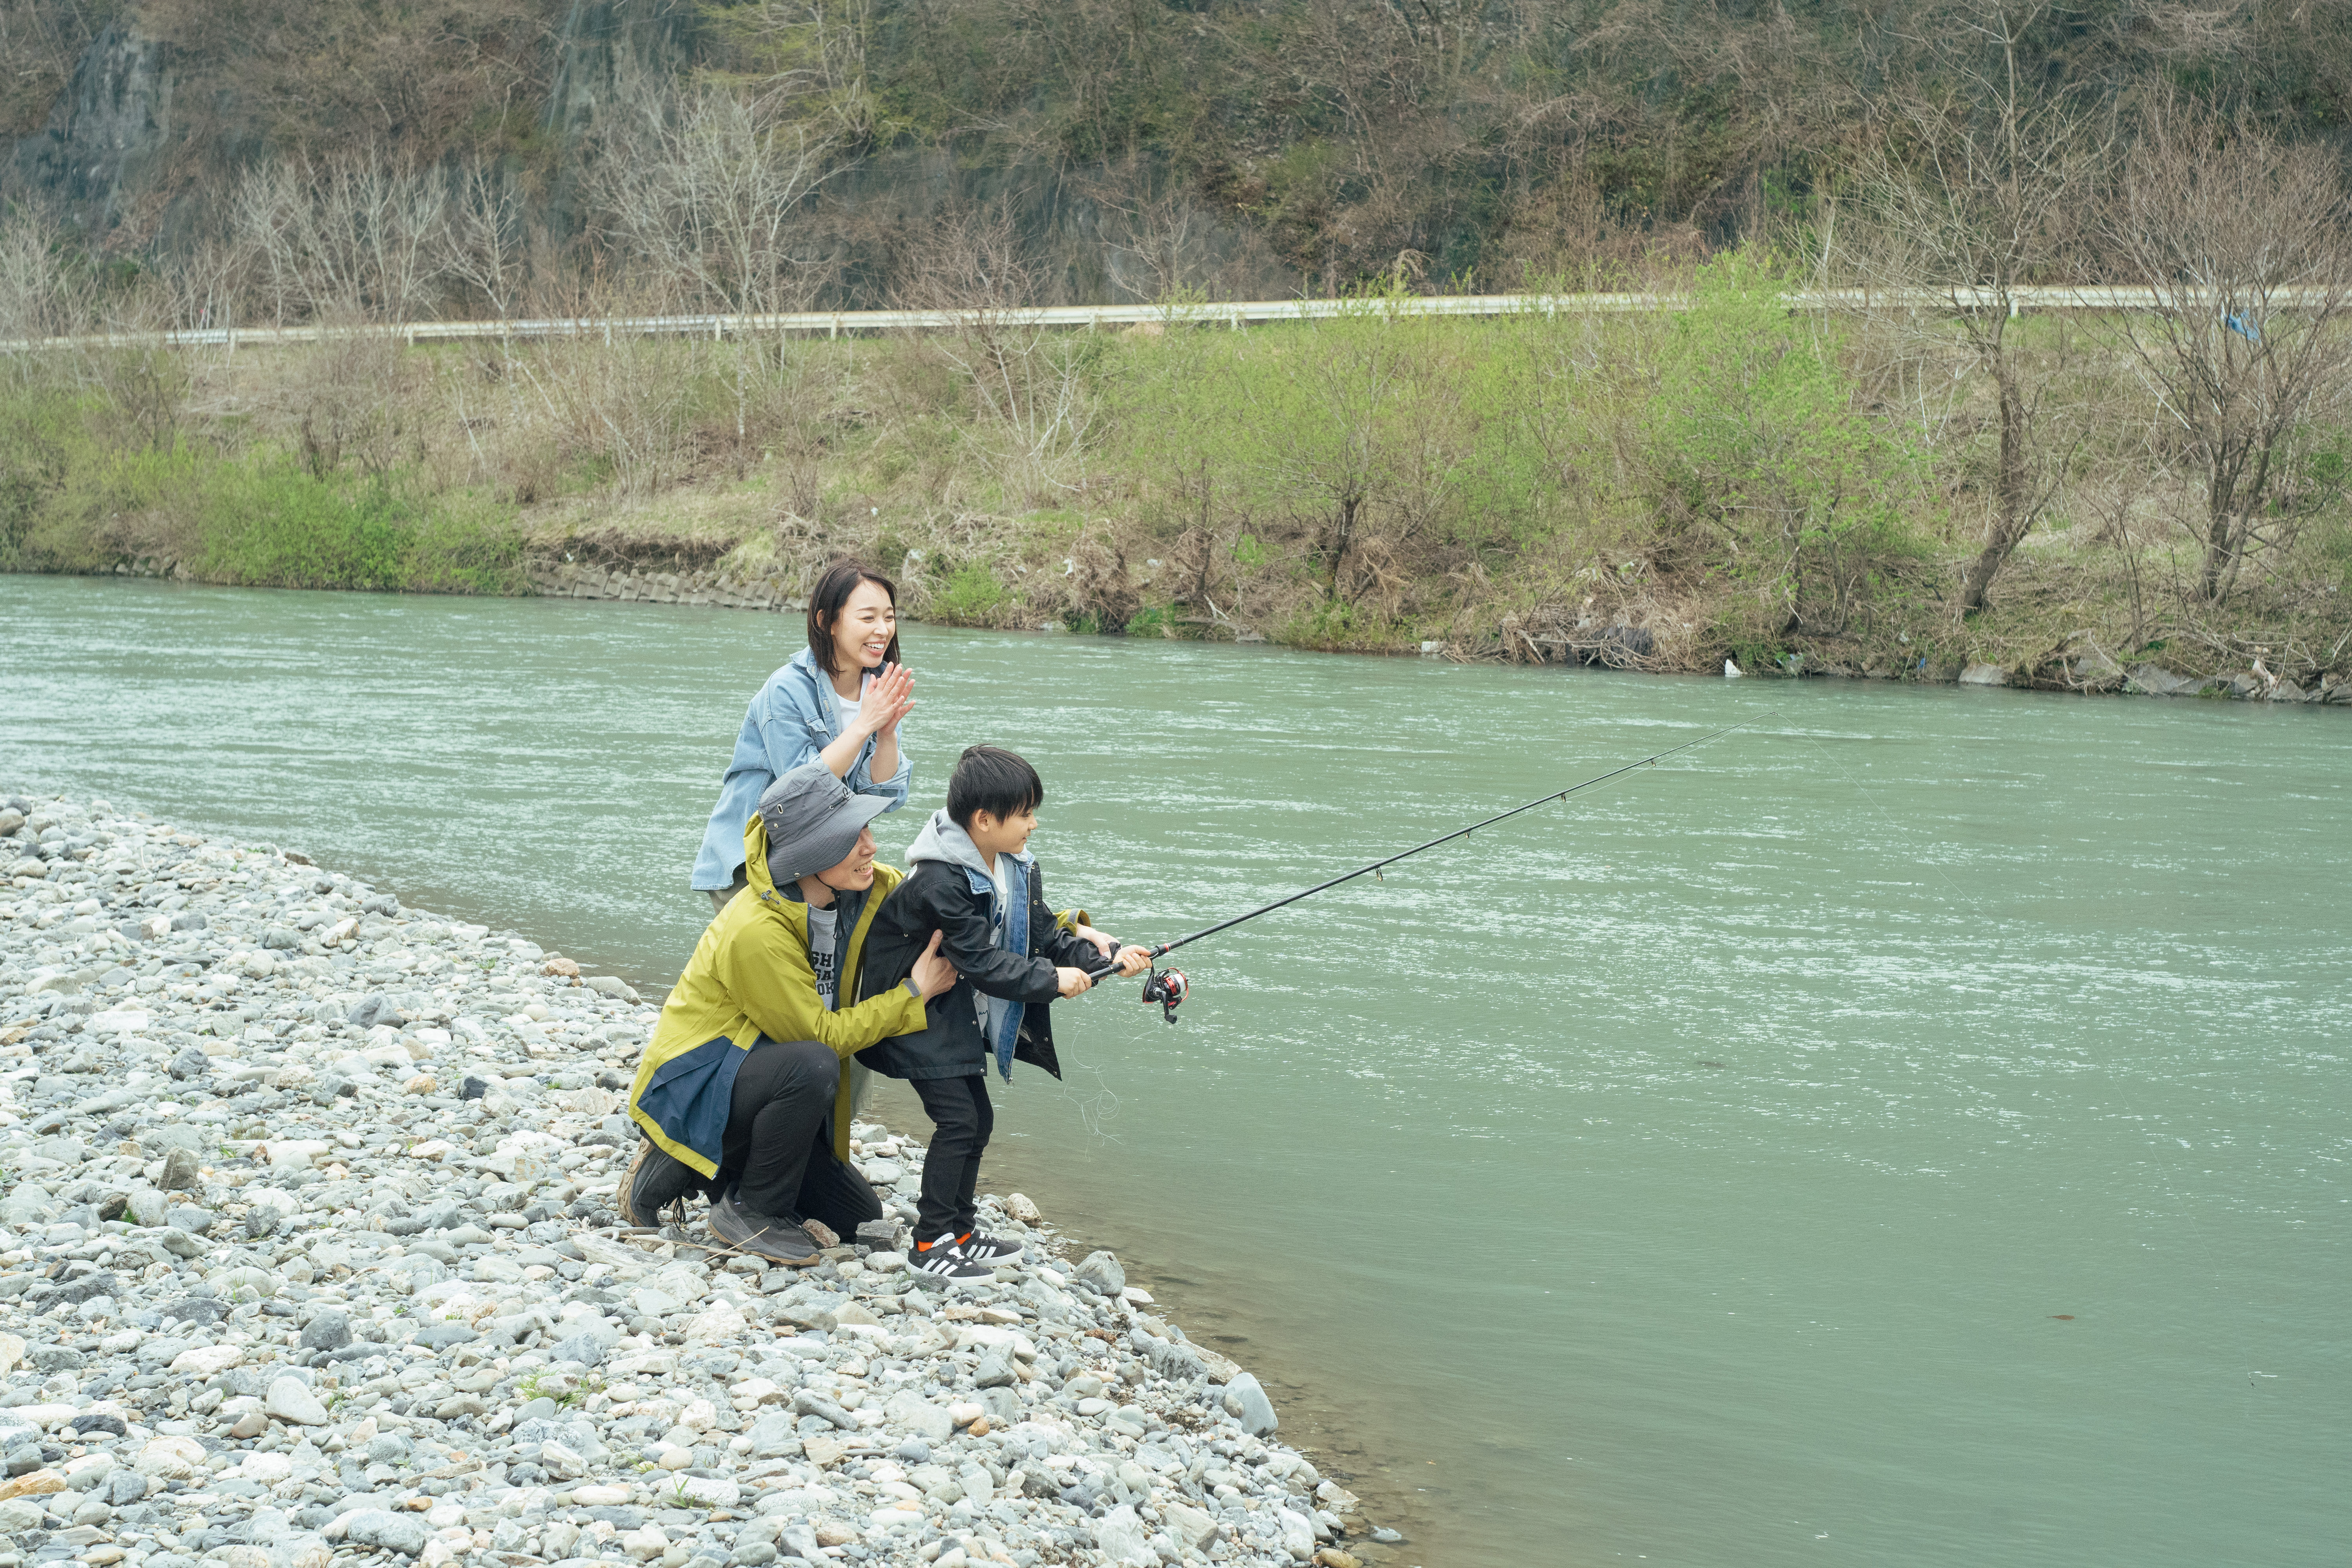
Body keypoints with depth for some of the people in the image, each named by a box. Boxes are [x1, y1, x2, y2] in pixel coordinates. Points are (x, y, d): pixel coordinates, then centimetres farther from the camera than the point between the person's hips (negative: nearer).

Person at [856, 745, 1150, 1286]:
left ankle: (959, 1230, 26)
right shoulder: (940, 882, -29)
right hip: (920, 1017, -9)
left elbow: (1045, 935, 3)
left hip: (965, 1017, 9)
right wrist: (1052, 980, -25)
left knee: (978, 1120, 13)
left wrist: (1106, 956, -12)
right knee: (957, 1120, -12)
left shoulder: (1018, 869, 1)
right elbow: (981, 962, -28)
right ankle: (929, 1245, -4)